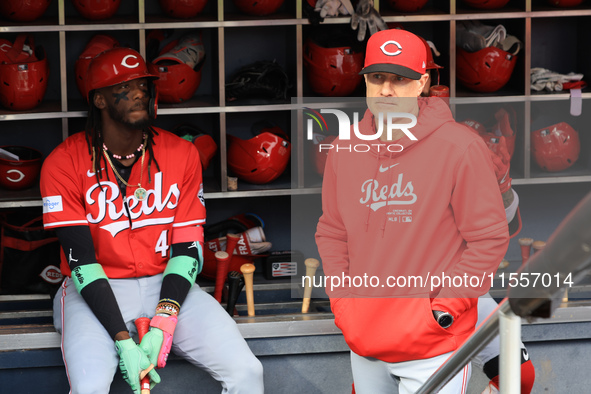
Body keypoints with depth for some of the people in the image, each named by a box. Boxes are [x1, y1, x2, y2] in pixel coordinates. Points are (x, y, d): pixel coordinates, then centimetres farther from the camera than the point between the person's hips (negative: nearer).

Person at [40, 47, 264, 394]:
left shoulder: (182, 154, 2)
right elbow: (81, 259, -13)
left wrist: (163, 324, -19)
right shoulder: (64, 163, -8)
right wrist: (123, 341, -23)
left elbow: (187, 247, -3)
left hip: (166, 285, 3)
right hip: (98, 291, -2)